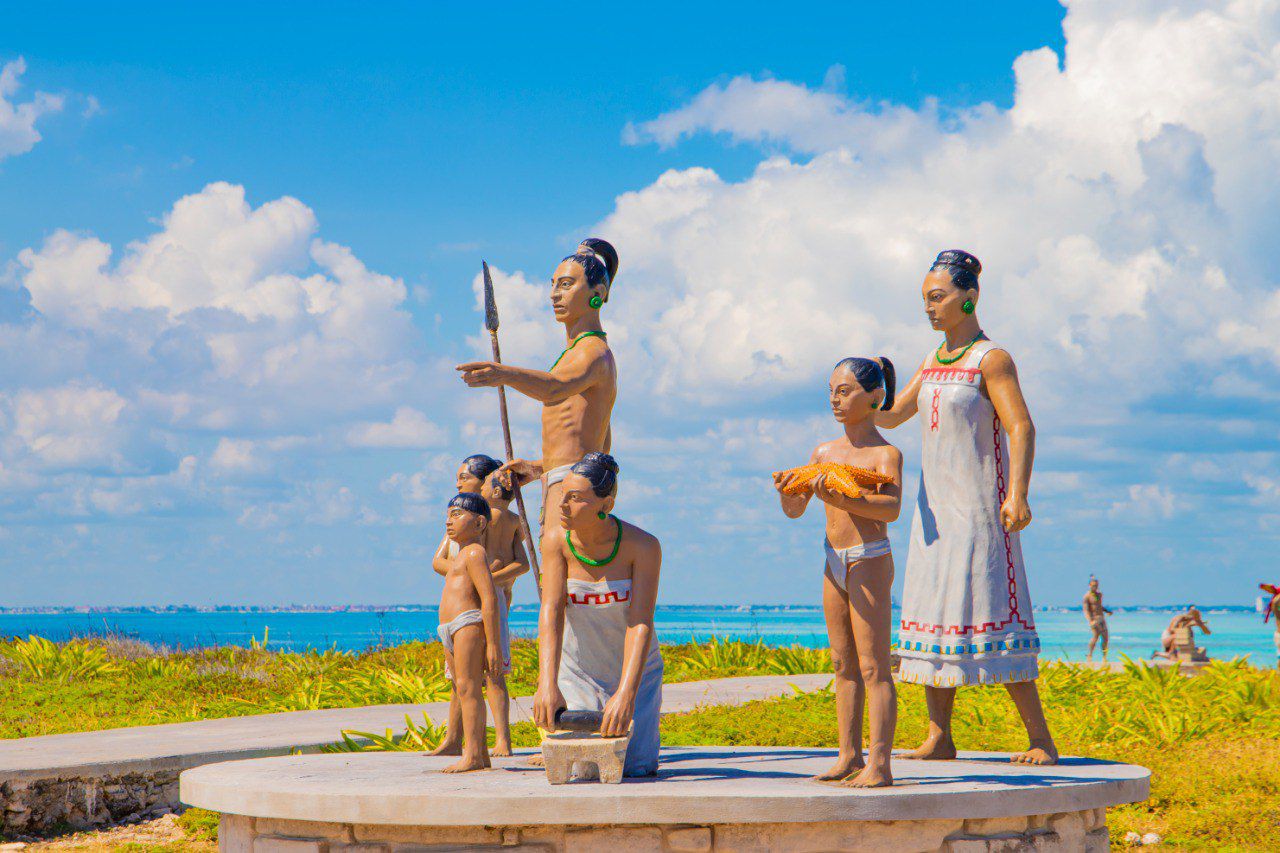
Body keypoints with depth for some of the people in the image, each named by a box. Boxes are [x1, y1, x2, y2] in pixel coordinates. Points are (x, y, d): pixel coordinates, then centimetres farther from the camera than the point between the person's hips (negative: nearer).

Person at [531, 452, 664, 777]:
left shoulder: (642, 546, -21)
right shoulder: (559, 543, -15)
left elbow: (641, 623, -28)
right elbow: (551, 613, -25)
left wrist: (626, 693, -40)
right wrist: (547, 684, -39)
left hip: (634, 668, -1)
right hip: (577, 670, 1)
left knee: (633, 766, -13)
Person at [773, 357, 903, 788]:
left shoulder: (885, 453, -9)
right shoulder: (824, 452, 12)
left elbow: (891, 508, -26)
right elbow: (794, 510, 11)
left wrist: (843, 500, -38)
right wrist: (786, 490, -11)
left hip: (870, 561, -7)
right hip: (834, 562, 7)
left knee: (873, 667, -8)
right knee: (843, 665, 12)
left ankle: (879, 765, -8)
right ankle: (850, 756, 19)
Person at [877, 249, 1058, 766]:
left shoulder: (991, 360, -7)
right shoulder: (933, 363, 15)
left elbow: (1021, 428, -15)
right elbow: (889, 416, 20)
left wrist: (1017, 495, -26)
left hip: (979, 510, -8)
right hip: (935, 510, 8)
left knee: (992, 617, -10)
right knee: (932, 615, 5)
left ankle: (1040, 738, -6)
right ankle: (938, 738, 9)